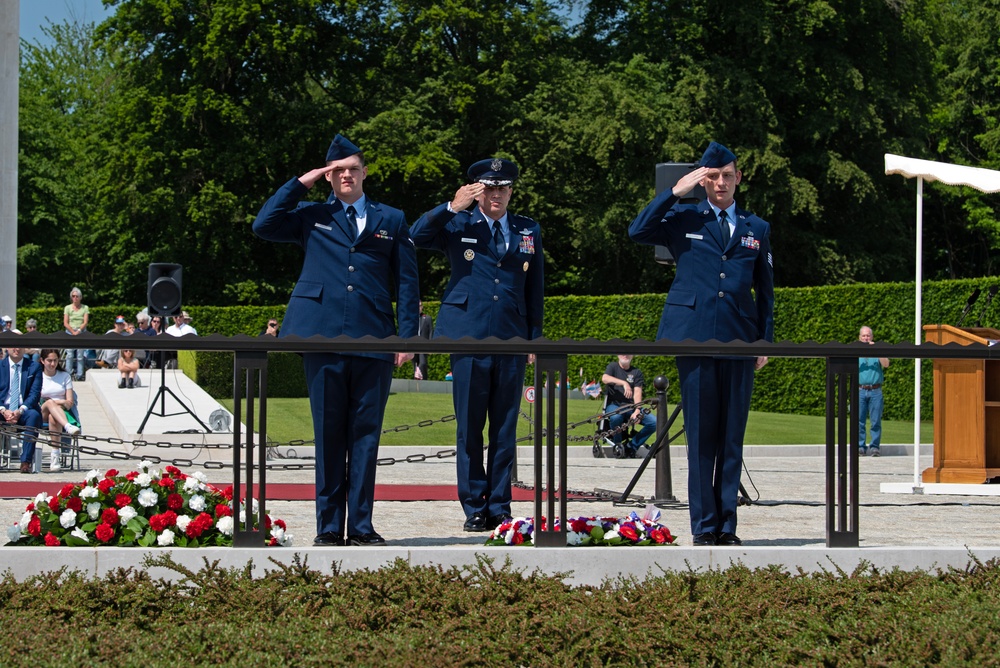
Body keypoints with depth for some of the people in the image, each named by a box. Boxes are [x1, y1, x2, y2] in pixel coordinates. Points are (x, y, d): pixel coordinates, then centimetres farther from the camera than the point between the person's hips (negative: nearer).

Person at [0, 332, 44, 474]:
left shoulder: (34, 367, 9)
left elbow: (35, 394, -1)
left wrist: (19, 411, -17)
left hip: (24, 411, 0)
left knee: (34, 415, -35)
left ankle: (26, 461, -38)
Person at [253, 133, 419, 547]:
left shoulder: (391, 220, 15)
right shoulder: (311, 217, 14)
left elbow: (406, 282, 11)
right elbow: (263, 226, 0)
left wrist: (407, 336, 2)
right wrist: (301, 184, 3)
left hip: (373, 342, 1)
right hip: (324, 339, 0)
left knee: (365, 435, 2)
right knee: (328, 435, 2)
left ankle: (361, 527, 7)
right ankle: (329, 528, 6)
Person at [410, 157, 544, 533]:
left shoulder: (529, 231, 14)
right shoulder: (457, 226, 7)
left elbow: (535, 289, 15)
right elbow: (416, 236, -9)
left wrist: (535, 338, 10)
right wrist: (451, 207, -17)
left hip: (511, 342, 2)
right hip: (468, 339, -2)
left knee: (505, 429, 5)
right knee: (469, 429, 0)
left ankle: (500, 509, 11)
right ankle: (474, 509, 7)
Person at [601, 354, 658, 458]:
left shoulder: (637, 372, 12)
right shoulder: (613, 367, 8)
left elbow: (637, 392, -1)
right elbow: (604, 379, -16)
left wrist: (637, 410, -19)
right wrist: (624, 383, -31)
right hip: (614, 404, -3)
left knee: (654, 422, -20)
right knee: (616, 417, -39)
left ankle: (632, 446, -7)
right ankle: (618, 445, -13)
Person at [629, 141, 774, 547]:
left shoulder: (757, 229, 16)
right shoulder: (683, 220, 9)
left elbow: (765, 290, 17)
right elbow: (638, 231, -7)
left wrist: (766, 339, 8)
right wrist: (676, 192, -7)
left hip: (739, 341, 2)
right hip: (695, 337, -2)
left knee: (732, 437, 3)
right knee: (701, 436, -2)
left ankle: (727, 525, 8)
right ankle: (704, 527, 1)